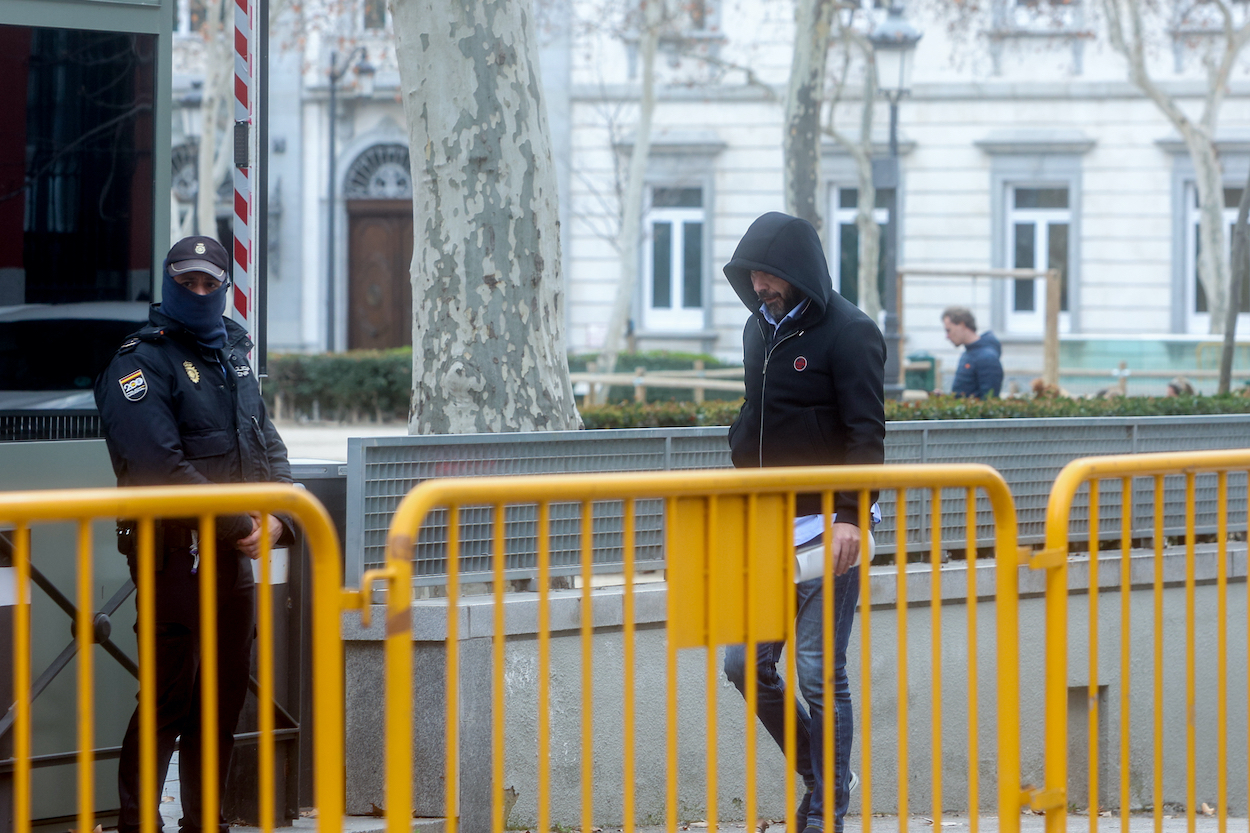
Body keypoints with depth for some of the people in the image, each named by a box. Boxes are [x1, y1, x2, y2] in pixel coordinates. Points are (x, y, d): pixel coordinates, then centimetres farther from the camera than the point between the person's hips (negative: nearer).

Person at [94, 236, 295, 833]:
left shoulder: (234, 353, 15)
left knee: (223, 700, 12)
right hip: (175, 554, -7)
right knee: (170, 700, -7)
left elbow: (268, 447, 16)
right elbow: (162, 469, -19)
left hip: (235, 558, 7)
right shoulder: (141, 363, -10)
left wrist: (276, 519, -2)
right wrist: (241, 523, -16)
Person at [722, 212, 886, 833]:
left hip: (826, 530, -7)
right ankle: (818, 773, 22)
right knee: (745, 665, 4)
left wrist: (851, 516, -24)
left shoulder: (849, 333, -9)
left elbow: (866, 434, -15)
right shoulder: (760, 329, 13)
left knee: (819, 673, -6)